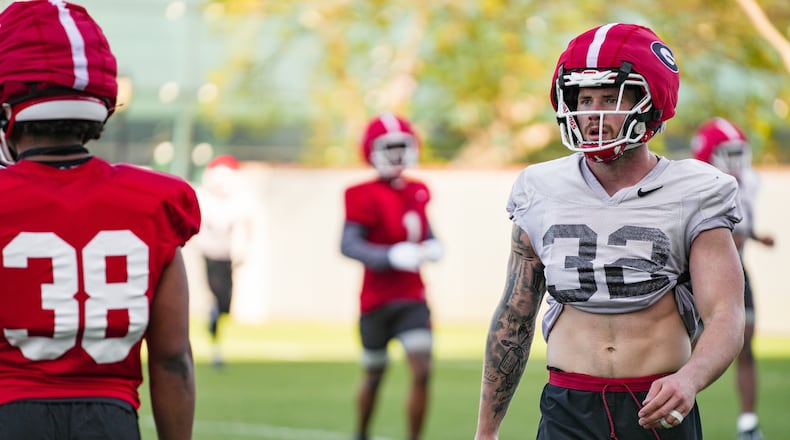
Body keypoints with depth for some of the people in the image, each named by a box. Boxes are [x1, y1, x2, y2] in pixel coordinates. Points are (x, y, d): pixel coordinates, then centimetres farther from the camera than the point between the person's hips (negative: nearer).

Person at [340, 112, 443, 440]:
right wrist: (391, 256, -33)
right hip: (377, 300, -4)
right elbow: (348, 244, -22)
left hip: (412, 299, 4)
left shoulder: (417, 192, 7)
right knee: (374, 375, 11)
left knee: (422, 372, -10)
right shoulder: (366, 197, -13)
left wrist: (432, 247, 1)